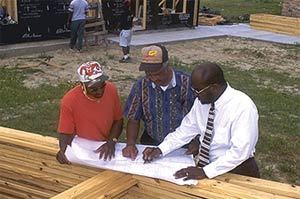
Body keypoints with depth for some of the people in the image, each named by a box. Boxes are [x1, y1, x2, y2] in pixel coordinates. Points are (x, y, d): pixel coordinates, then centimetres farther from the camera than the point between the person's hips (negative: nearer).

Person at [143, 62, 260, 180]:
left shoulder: (242, 106, -22)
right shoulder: (201, 101, -4)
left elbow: (239, 152, -26)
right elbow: (186, 130, 7)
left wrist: (205, 172, -27)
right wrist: (160, 150, -4)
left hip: (237, 172, -5)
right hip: (206, 164, 5)